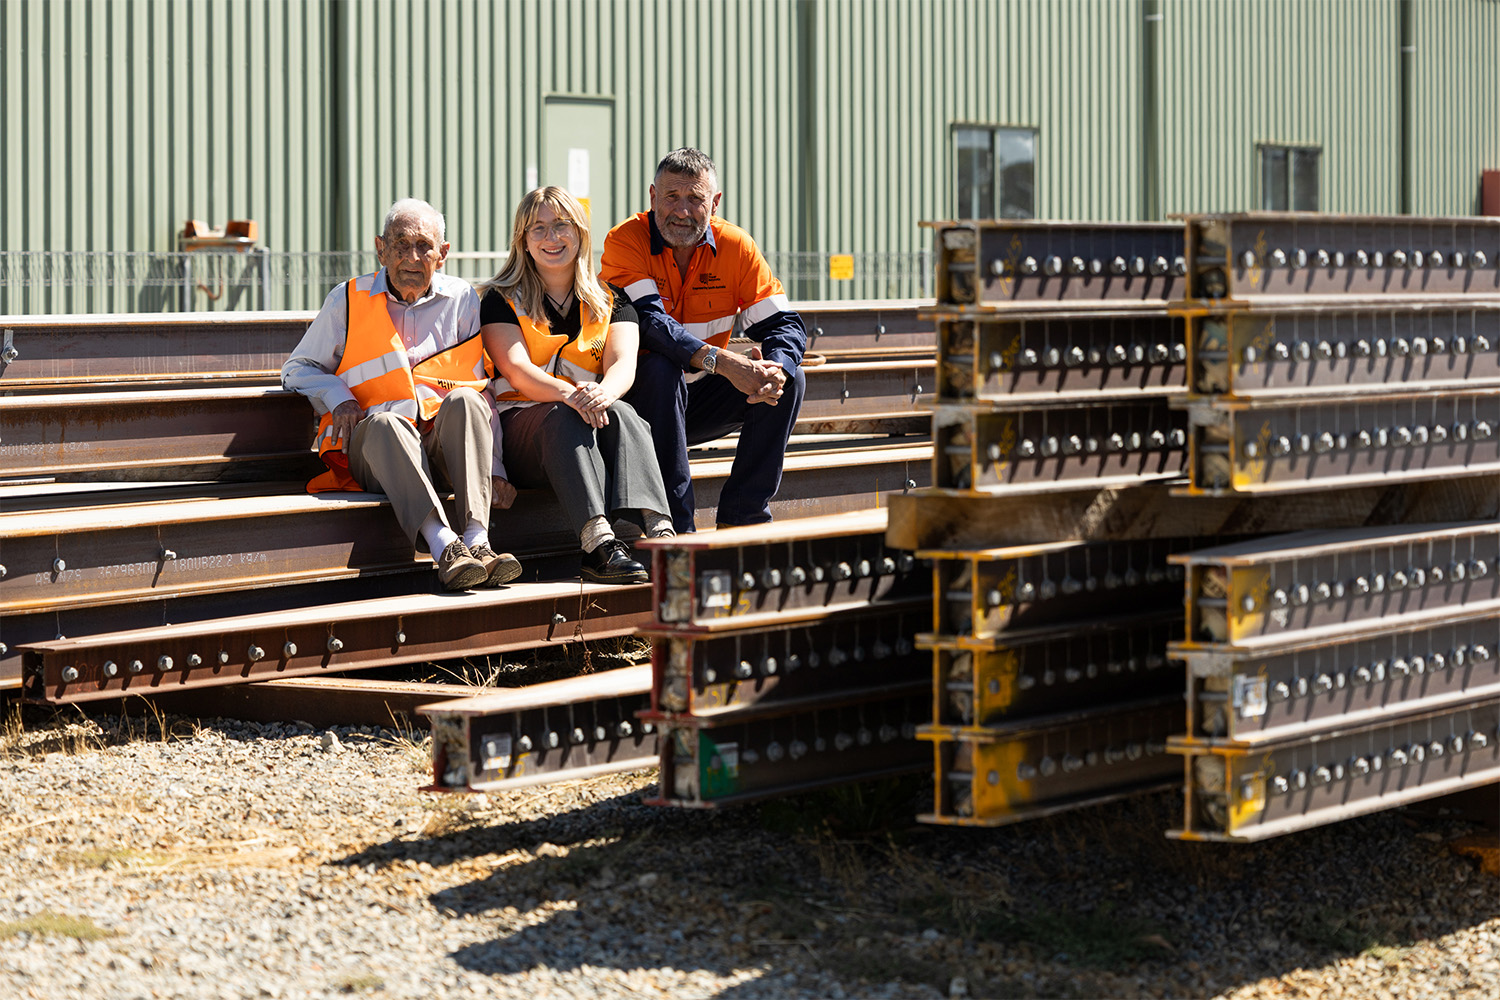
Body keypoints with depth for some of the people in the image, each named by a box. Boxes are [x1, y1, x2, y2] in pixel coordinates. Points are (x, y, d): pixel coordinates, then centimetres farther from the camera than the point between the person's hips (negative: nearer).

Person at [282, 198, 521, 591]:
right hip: (372, 446, -1)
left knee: (463, 400, -31)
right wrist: (338, 398, -5)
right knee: (385, 421, -36)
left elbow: (482, 387, 13)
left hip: (443, 442, 1)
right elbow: (298, 368, 17)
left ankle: (477, 540, -46)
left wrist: (495, 467, 0)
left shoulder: (462, 300, 14)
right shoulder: (348, 300, 11)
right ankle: (442, 545, -54)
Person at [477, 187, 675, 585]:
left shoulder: (610, 301, 14)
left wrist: (603, 393, -31)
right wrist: (569, 394, -33)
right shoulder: (501, 301, 6)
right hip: (520, 425, -2)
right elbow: (518, 372, -11)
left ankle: (659, 529, -54)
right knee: (563, 419, -35)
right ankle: (599, 544, -55)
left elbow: (623, 364, -5)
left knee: (621, 414, -31)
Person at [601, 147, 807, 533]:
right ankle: (675, 526, -33)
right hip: (637, 396, -4)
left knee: (788, 381, -15)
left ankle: (742, 516, -12)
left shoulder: (735, 246, -3)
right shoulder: (626, 241, -15)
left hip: (700, 400, 4)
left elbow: (783, 325, -9)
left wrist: (775, 370, -33)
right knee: (661, 369, -35)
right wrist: (721, 361, -40)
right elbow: (648, 322, -29)